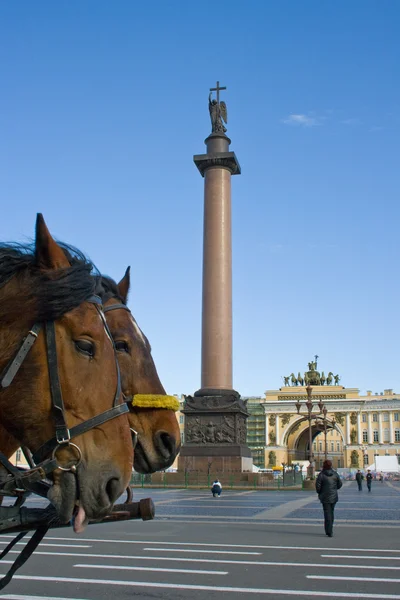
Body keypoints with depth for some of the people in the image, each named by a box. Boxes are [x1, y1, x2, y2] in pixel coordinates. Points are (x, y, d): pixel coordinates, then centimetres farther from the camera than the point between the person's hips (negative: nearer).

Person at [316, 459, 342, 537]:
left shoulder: (321, 475, -13)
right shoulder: (335, 474, -1)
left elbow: (318, 485, -14)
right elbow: (340, 484, 5)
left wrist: (319, 492, 6)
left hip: (325, 497, -4)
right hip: (334, 496, 4)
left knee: (327, 514, 0)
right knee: (331, 512, 17)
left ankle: (329, 532, -2)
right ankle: (329, 530, 25)